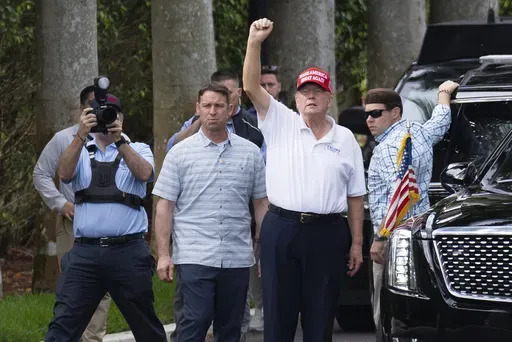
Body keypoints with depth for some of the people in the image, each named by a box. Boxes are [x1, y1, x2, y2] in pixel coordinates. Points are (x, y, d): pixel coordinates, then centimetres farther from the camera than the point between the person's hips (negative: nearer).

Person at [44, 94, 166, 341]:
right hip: (85, 252, 1)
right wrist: (81, 135, -20)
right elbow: (65, 174, -8)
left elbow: (144, 173, -10)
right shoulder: (80, 151, 13)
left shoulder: (138, 150, 11)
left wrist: (119, 140, -21)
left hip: (128, 252, 0)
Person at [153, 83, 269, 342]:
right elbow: (164, 206, 2)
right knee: (196, 320, -14)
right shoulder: (180, 153, 3)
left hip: (237, 259, 3)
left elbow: (261, 203, 13)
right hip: (195, 256, -3)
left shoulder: (250, 153, 9)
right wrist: (163, 255, -4)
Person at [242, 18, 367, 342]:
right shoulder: (280, 124, 6)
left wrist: (357, 243, 5)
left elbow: (355, 196, 10)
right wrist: (255, 42, -20)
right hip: (281, 229, -1)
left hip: (327, 233, 1)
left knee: (321, 316, 5)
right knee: (279, 314, 2)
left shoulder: (345, 139, 10)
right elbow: (251, 86, -7)